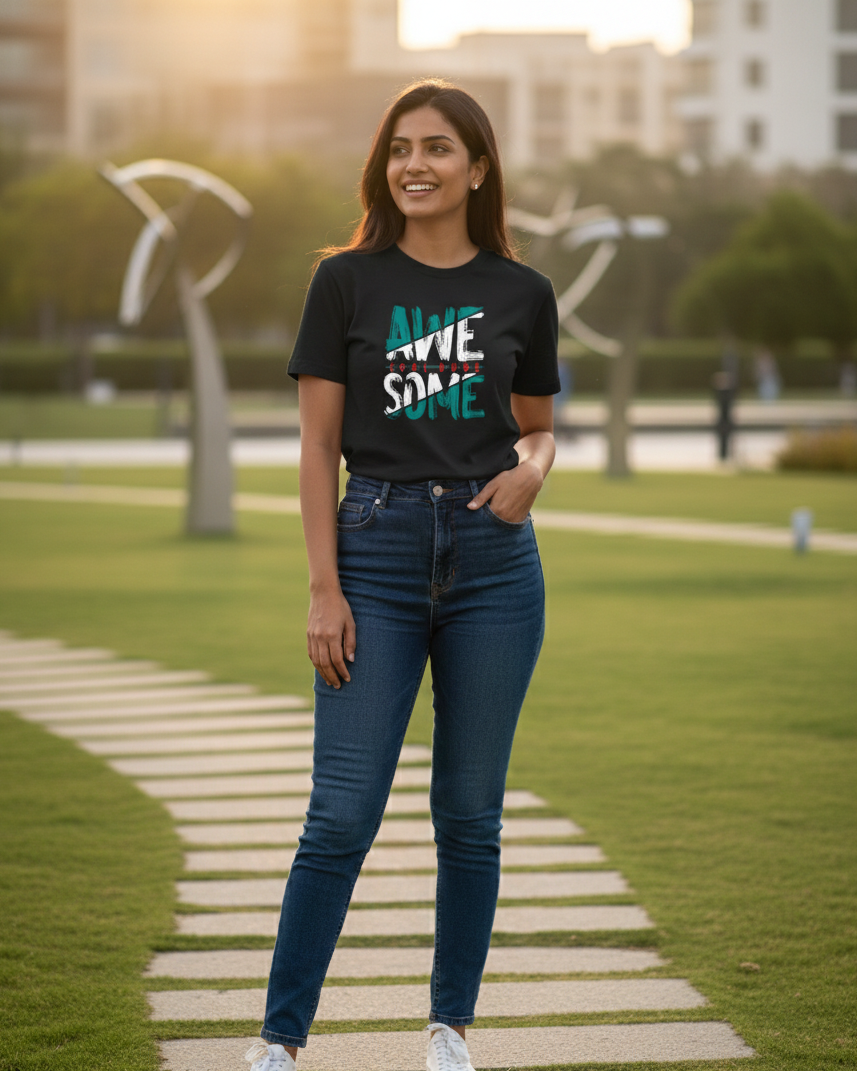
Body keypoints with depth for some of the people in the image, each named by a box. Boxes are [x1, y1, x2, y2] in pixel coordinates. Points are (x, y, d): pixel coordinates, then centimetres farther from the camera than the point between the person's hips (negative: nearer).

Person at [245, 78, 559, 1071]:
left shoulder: (521, 293, 6)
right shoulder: (348, 281, 1)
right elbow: (317, 445, 0)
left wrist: (530, 470, -6)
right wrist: (325, 589, -7)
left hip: (491, 554, 2)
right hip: (378, 548, -2)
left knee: (470, 812, 7)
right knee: (341, 815, -5)